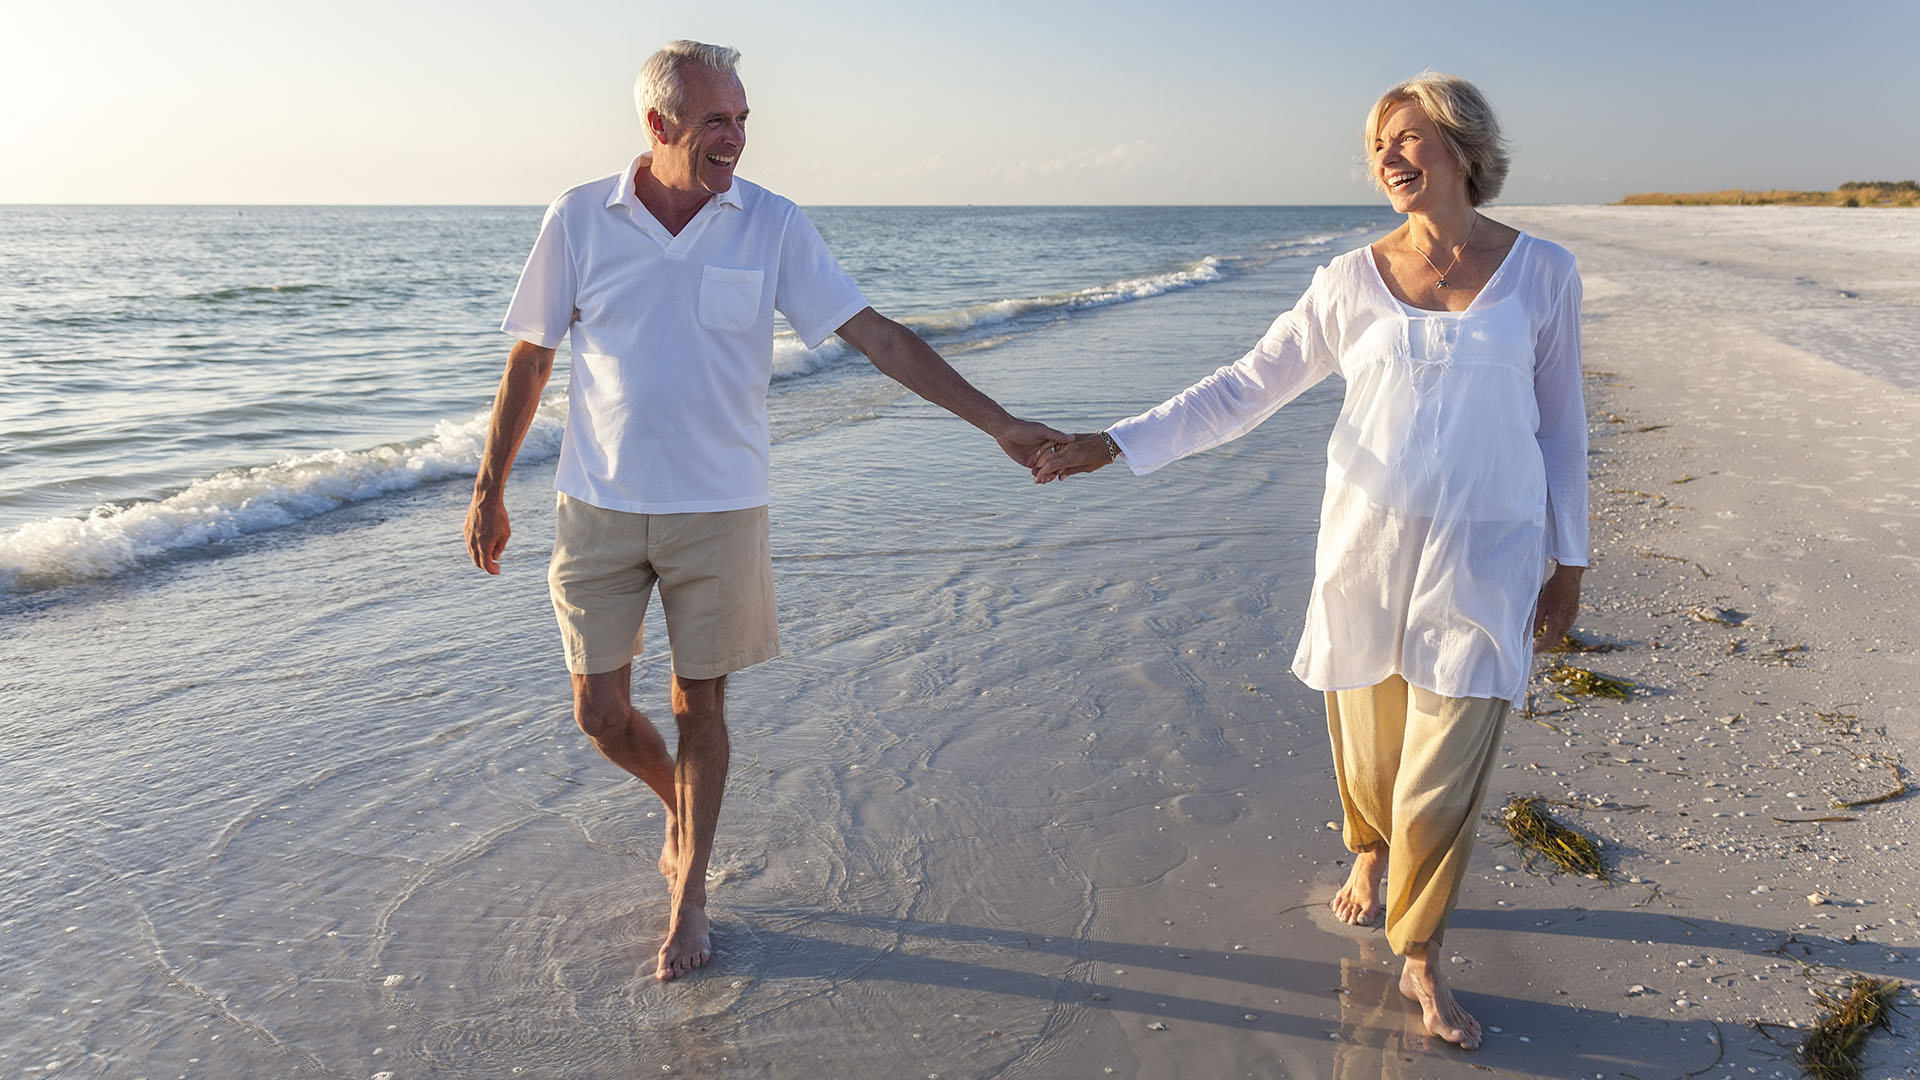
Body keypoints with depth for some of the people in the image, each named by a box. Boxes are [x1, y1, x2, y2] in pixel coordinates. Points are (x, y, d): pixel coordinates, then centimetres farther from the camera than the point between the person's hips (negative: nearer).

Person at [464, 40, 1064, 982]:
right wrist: (488, 492, 8)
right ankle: (680, 807, 38)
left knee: (700, 705, 7)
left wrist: (999, 425, -9)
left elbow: (878, 337, -5)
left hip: (718, 509, -1)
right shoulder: (580, 219, -4)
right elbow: (529, 359, 5)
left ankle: (689, 894, 27)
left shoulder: (771, 227, -5)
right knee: (600, 712, 5)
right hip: (598, 508, 1)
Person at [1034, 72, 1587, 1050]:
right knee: (1367, 739, 14)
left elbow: (1559, 424, 7)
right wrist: (1118, 442, -6)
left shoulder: (1542, 272, 1)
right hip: (1367, 543, 1)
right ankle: (1370, 850, 47)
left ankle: (1419, 957, 17)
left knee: (1445, 775, -3)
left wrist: (1568, 562, 7)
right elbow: (1247, 388, 2)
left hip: (1484, 560, -1)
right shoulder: (1353, 281, 1)